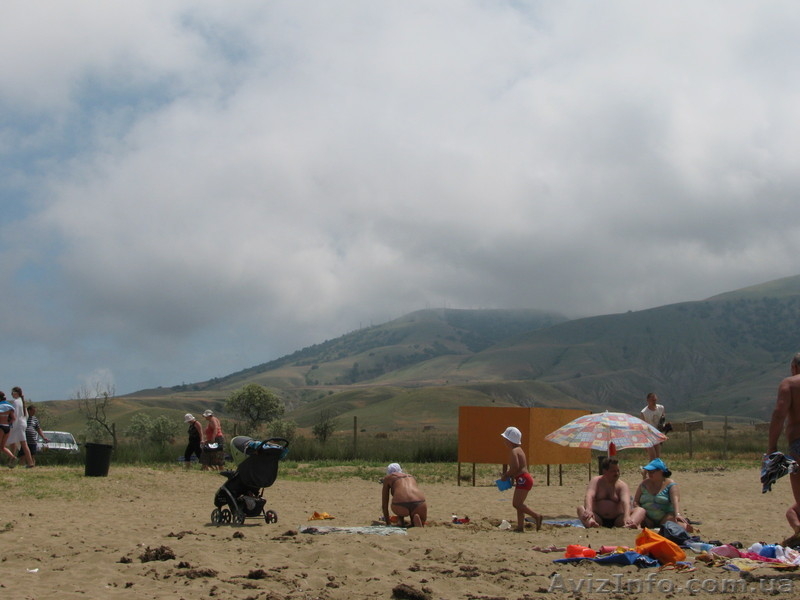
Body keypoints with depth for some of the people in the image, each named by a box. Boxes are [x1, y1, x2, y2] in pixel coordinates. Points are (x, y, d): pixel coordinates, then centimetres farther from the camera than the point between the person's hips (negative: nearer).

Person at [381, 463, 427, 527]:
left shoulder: (388, 478, 25)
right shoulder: (411, 477, 35)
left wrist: (388, 523, 35)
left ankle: (400, 519, 12)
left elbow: (384, 505, 25)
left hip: (401, 507, -1)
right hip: (419, 505, 1)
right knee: (420, 527, 29)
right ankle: (416, 519, -4)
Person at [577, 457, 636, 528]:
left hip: (617, 520, 0)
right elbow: (589, 496, -17)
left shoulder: (622, 485, 3)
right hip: (598, 519, 0)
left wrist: (627, 516, -40)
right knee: (580, 508, -24)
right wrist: (588, 510, -40)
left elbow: (625, 502, -17)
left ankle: (628, 525, -55)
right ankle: (590, 522, -59)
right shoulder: (595, 481, 3)